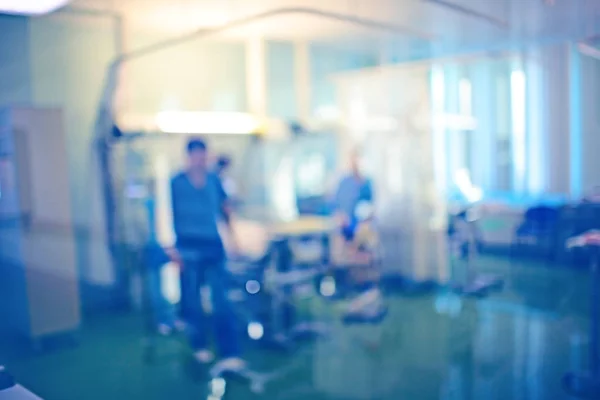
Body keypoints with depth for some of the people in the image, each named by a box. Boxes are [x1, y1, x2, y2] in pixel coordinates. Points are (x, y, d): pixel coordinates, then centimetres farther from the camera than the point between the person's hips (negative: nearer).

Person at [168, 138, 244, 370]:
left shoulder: (214, 181, 7)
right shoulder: (176, 183, -3)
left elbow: (225, 209, 17)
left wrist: (232, 235, 13)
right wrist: (172, 247, -10)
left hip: (213, 246, 2)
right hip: (188, 248, -2)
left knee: (221, 301, -3)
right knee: (192, 300, 8)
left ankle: (229, 355, -2)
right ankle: (200, 347, 27)